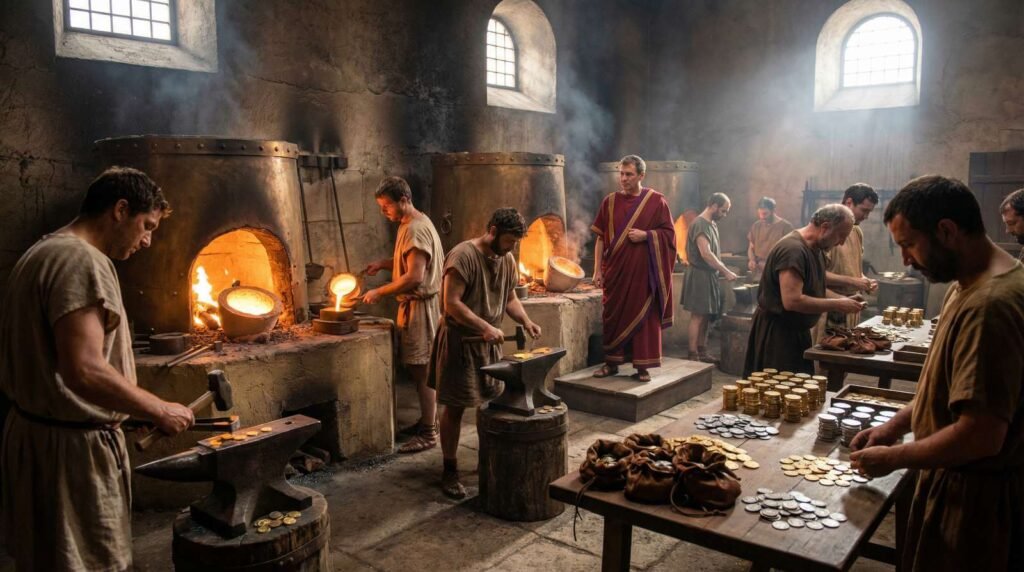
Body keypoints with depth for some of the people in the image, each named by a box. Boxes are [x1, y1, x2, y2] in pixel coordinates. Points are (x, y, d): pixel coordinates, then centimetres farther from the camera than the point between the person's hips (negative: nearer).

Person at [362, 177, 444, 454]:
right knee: (419, 369, 16)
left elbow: (415, 277, -25)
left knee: (422, 371, -4)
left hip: (420, 306, -10)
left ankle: (429, 434, 3)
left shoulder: (416, 229, -19)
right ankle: (428, 420, 27)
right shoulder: (412, 224, 13)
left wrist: (380, 292, -17)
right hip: (414, 304, 10)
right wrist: (383, 263, 10)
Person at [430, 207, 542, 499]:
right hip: (460, 340, -7)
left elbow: (510, 297, 16)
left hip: (490, 342, 7)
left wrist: (526, 321, -2)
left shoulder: (507, 259, 5)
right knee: (455, 407, 1)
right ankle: (449, 471, 13)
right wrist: (485, 326, -28)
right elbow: (451, 303, -22)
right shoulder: (463, 255, -19)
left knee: (493, 402, 10)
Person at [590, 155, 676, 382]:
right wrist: (597, 270, 0)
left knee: (644, 316, 2)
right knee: (613, 316, 6)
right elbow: (601, 238, 5)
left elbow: (669, 232, 2)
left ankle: (642, 366, 11)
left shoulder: (656, 200, -1)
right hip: (615, 269, 2)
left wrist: (645, 235, -15)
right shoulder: (610, 201, 5)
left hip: (644, 270, -2)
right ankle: (611, 363, 18)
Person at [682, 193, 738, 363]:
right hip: (699, 275, -9)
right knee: (697, 316, -6)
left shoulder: (712, 224, 14)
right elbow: (705, 254, -25)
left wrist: (723, 269, 8)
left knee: (705, 316, 12)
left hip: (709, 275, 9)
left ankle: (702, 353, 18)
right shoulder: (700, 224, -17)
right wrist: (726, 271, -23)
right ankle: (693, 355, -2)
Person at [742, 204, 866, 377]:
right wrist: (837, 305, -22)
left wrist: (843, 299, 1)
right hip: (776, 332, -10)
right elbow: (792, 301, -31)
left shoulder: (816, 249, 9)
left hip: (797, 330, 10)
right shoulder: (793, 249, -24)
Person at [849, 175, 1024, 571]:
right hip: (962, 480, 9)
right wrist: (896, 424, 7)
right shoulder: (970, 283, 5)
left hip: (976, 495, -9)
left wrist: (893, 458, -17)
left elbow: (981, 435, -30)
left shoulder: (989, 304, -29)